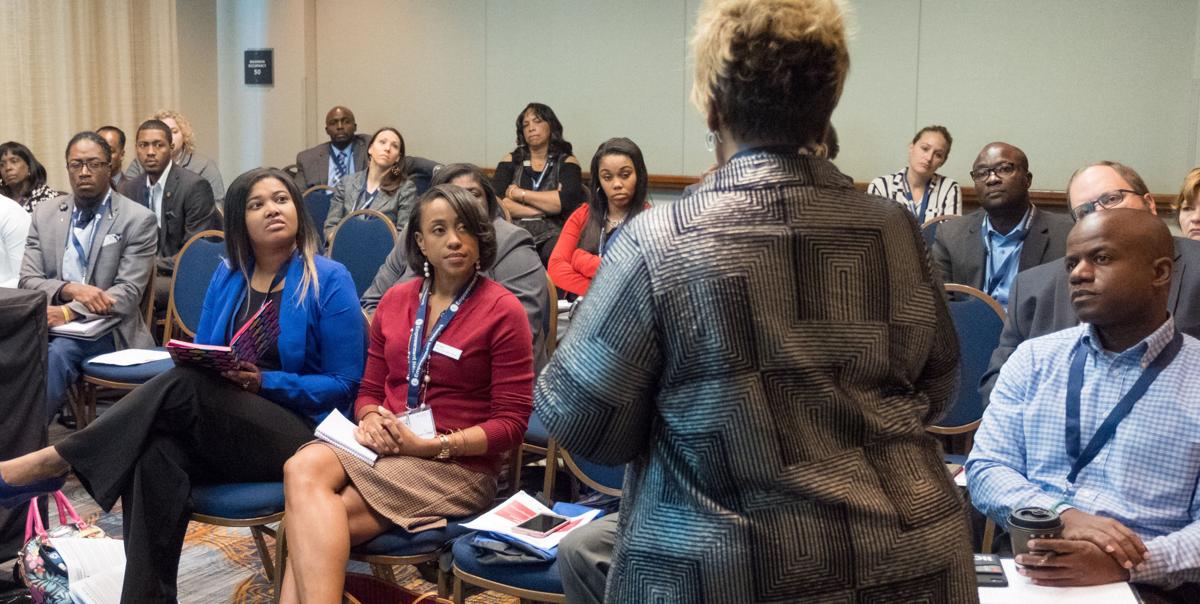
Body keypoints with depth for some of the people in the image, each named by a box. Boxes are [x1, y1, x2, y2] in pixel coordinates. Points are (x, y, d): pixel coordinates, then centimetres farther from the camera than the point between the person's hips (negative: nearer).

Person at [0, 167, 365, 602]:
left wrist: (264, 382, -16)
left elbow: (344, 384, -4)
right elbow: (200, 357, 17)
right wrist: (211, 367, -8)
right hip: (219, 424, 4)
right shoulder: (228, 275, 13)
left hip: (297, 435, -4)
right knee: (157, 453, -32)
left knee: (182, 386, -31)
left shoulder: (330, 281, -2)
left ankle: (50, 462, -20)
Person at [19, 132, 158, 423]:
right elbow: (28, 280, 6)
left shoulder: (138, 220, -2)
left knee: (56, 353, -33)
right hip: (51, 324, 3)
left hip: (106, 330, -3)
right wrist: (69, 289, -16)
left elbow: (128, 293, -9)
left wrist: (69, 312, -22)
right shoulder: (45, 214, 12)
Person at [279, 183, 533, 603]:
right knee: (302, 468, -28)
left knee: (313, 519, -25)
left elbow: (511, 423, -8)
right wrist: (372, 421, -7)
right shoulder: (396, 300, 13)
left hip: (458, 463, -5)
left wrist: (430, 445, -18)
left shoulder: (502, 310, -5)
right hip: (384, 447, 5)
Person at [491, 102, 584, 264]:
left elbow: (567, 201, -7)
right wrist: (545, 208, -4)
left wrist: (519, 193, 0)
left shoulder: (566, 162, 12)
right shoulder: (511, 161, 18)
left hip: (551, 236, -1)